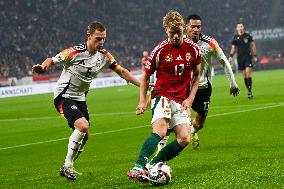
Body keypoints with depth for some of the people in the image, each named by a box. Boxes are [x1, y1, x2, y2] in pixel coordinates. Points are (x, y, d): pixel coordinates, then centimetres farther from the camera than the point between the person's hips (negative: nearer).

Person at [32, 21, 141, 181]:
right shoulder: (75, 52, -20)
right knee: (83, 126, -25)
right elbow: (52, 60, -13)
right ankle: (67, 166, -11)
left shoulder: (104, 56, -3)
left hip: (80, 98, 7)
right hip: (64, 96, -7)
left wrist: (142, 84, 1)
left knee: (84, 136, 9)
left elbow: (121, 71, 6)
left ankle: (68, 167, 27)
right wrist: (42, 68, -35)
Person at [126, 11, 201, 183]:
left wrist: (191, 98, 4)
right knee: (160, 131, -29)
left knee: (184, 139, -11)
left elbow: (196, 75, 16)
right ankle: (139, 168, -38)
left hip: (182, 101, 5)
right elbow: (146, 75, 7)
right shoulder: (160, 50, -6)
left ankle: (153, 165, -1)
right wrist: (143, 100, -2)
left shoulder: (193, 49, 3)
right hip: (163, 96, -4)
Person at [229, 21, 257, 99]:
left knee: (248, 72, -14)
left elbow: (253, 45, 8)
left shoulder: (248, 36, 2)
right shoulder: (235, 37, 6)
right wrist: (231, 56, -2)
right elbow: (233, 48, 13)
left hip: (248, 56, -2)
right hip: (240, 58, 2)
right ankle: (248, 90, 13)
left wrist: (255, 56, 5)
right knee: (244, 75, 4)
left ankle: (249, 91, -14)